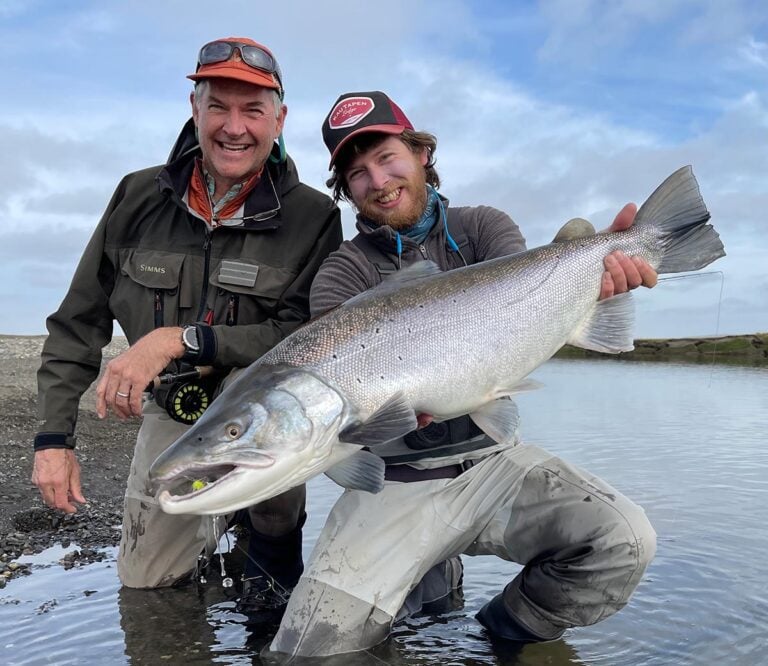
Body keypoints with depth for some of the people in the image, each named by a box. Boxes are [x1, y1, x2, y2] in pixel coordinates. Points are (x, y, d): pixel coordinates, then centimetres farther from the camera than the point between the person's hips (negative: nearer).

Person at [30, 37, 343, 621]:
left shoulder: (313, 217, -17)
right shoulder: (139, 197, -8)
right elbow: (79, 322, -2)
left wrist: (183, 339, -34)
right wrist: (54, 435, -9)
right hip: (172, 414, 3)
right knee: (143, 584, 7)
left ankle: (276, 541, -5)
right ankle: (211, 525, 40)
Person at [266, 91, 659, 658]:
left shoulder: (481, 226, 5)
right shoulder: (342, 273, 0)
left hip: (492, 458, 2)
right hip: (395, 480, -1)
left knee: (625, 541, -21)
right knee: (311, 647, -14)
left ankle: (509, 631, 8)